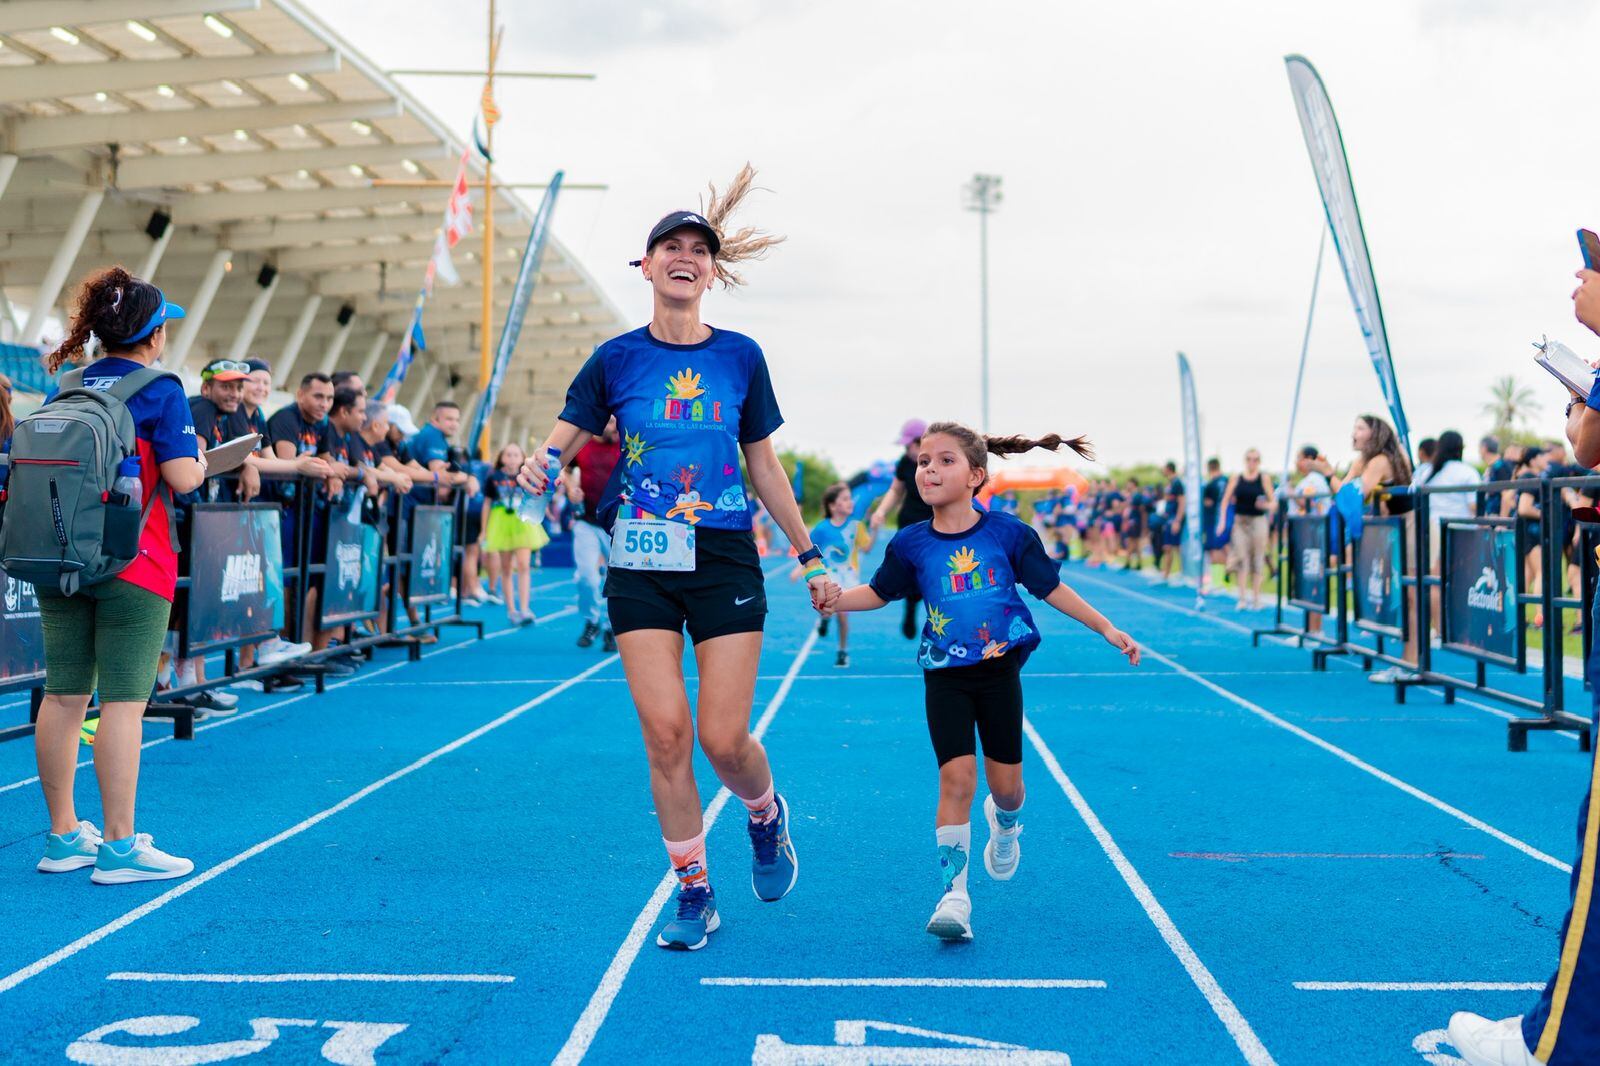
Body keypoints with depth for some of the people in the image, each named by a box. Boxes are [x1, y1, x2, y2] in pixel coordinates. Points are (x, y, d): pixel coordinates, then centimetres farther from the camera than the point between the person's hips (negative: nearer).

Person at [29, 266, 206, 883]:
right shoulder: (160, 391, -7)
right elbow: (182, 478, -14)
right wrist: (202, 463, 7)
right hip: (131, 563, -6)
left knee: (63, 697, 9)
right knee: (124, 701, -4)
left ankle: (63, 837, 19)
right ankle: (119, 848, -1)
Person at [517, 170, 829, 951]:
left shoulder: (740, 357, 4)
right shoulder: (617, 359, 2)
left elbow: (763, 464, 12)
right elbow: (560, 445, 2)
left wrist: (810, 558, 13)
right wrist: (540, 466, -23)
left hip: (725, 563, 0)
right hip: (642, 564, 0)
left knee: (724, 739, -5)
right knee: (664, 733, -5)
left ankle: (767, 816, 31)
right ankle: (693, 895, 12)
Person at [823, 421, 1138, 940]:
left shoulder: (1007, 533, -7)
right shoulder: (911, 543, -4)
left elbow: (1051, 589, 1)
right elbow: (879, 591, 9)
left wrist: (1108, 629, 2)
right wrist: (836, 599, -10)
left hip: (999, 669, 0)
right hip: (945, 676, 0)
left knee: (1005, 781, 6)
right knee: (956, 777, -11)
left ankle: (1004, 820, 45)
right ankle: (954, 895, -6)